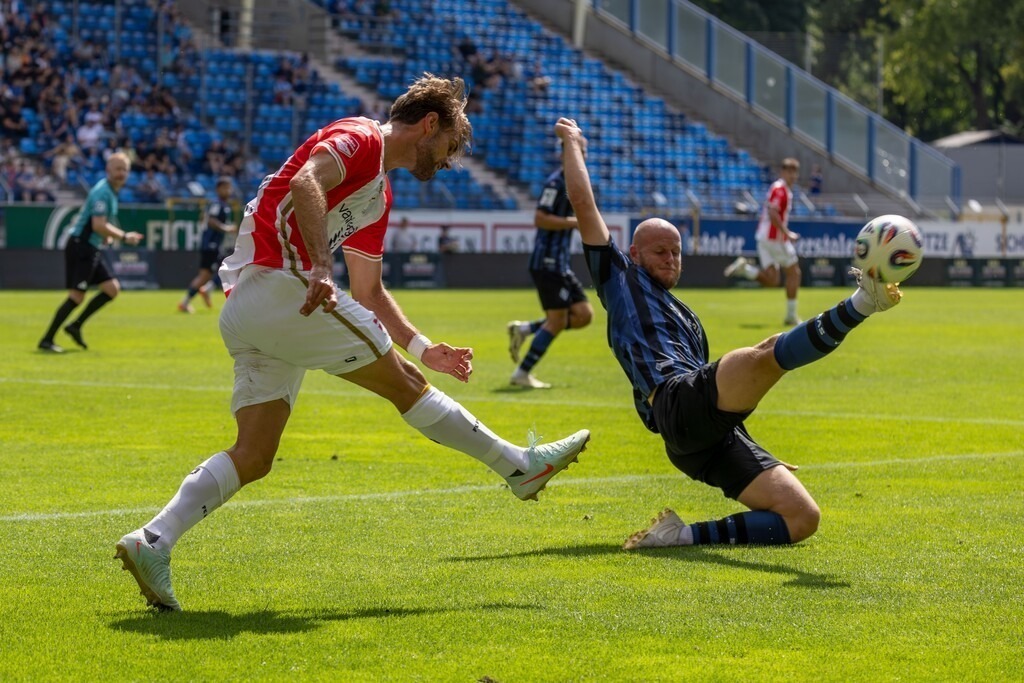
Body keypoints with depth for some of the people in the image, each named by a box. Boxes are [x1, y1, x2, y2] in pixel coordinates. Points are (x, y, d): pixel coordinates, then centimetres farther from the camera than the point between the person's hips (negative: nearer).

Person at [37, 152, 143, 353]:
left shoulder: (111, 192, 14)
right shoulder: (102, 192, -17)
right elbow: (98, 225, -26)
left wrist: (107, 236, 13)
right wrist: (124, 237, -19)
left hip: (91, 249, 10)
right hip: (80, 246, -10)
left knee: (112, 289, 6)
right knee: (77, 296, -12)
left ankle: (76, 326, 11)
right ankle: (46, 340, -7)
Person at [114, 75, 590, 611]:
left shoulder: (379, 196, 27)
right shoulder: (362, 138, -2)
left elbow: (368, 293, 32)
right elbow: (305, 183, -22)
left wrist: (422, 348, 26)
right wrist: (319, 266, -33)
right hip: (277, 282, -10)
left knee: (254, 455, 1)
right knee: (403, 383, -1)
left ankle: (153, 541, -9)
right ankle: (519, 466, 7)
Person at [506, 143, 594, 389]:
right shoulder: (556, 182, -12)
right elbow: (540, 219, -21)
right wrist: (576, 222, -21)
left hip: (560, 264, 9)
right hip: (548, 262, -9)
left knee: (584, 315, 4)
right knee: (557, 320, -9)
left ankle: (523, 329, 11)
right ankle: (521, 374, -2)